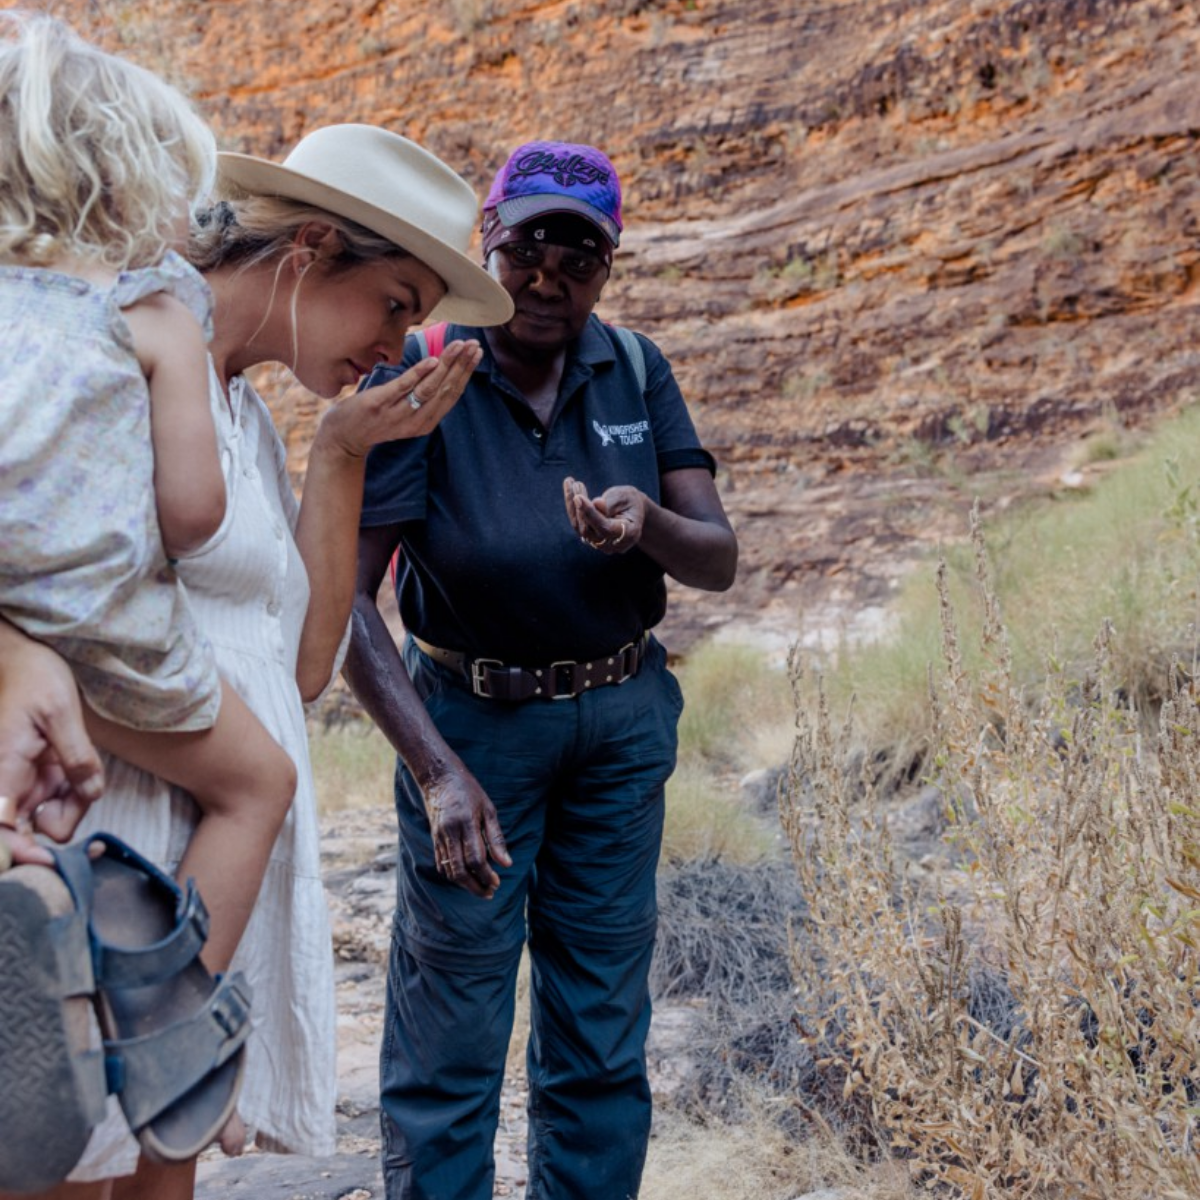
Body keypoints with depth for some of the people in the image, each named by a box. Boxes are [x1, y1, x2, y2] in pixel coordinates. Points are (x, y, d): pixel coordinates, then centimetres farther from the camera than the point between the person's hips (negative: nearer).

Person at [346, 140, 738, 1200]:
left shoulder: (636, 370, -2)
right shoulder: (417, 378, -14)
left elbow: (719, 562, -3)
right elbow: (343, 596, -18)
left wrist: (648, 522, -27)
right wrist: (437, 769, -28)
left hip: (624, 719, 4)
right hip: (474, 721, -4)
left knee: (604, 1033, 13)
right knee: (450, 1036, 1)